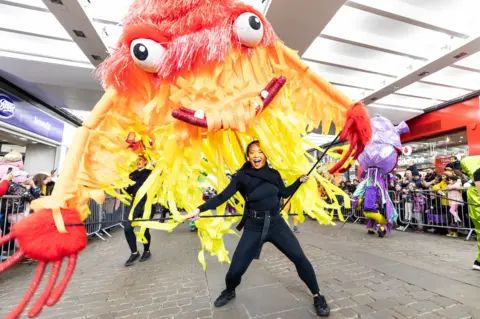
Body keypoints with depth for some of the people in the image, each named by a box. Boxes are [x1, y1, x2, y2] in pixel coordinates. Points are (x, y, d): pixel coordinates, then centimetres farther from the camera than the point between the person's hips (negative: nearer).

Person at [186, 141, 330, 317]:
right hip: (254, 227, -1)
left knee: (299, 257, -4)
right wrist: (199, 209, -14)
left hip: (276, 223, 2)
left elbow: (285, 193, 16)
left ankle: (317, 296, 22)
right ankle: (229, 292, 37)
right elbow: (223, 196, -8)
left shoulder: (274, 173, 1)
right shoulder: (242, 176, -8)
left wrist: (300, 180, 6)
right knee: (236, 268, 1)